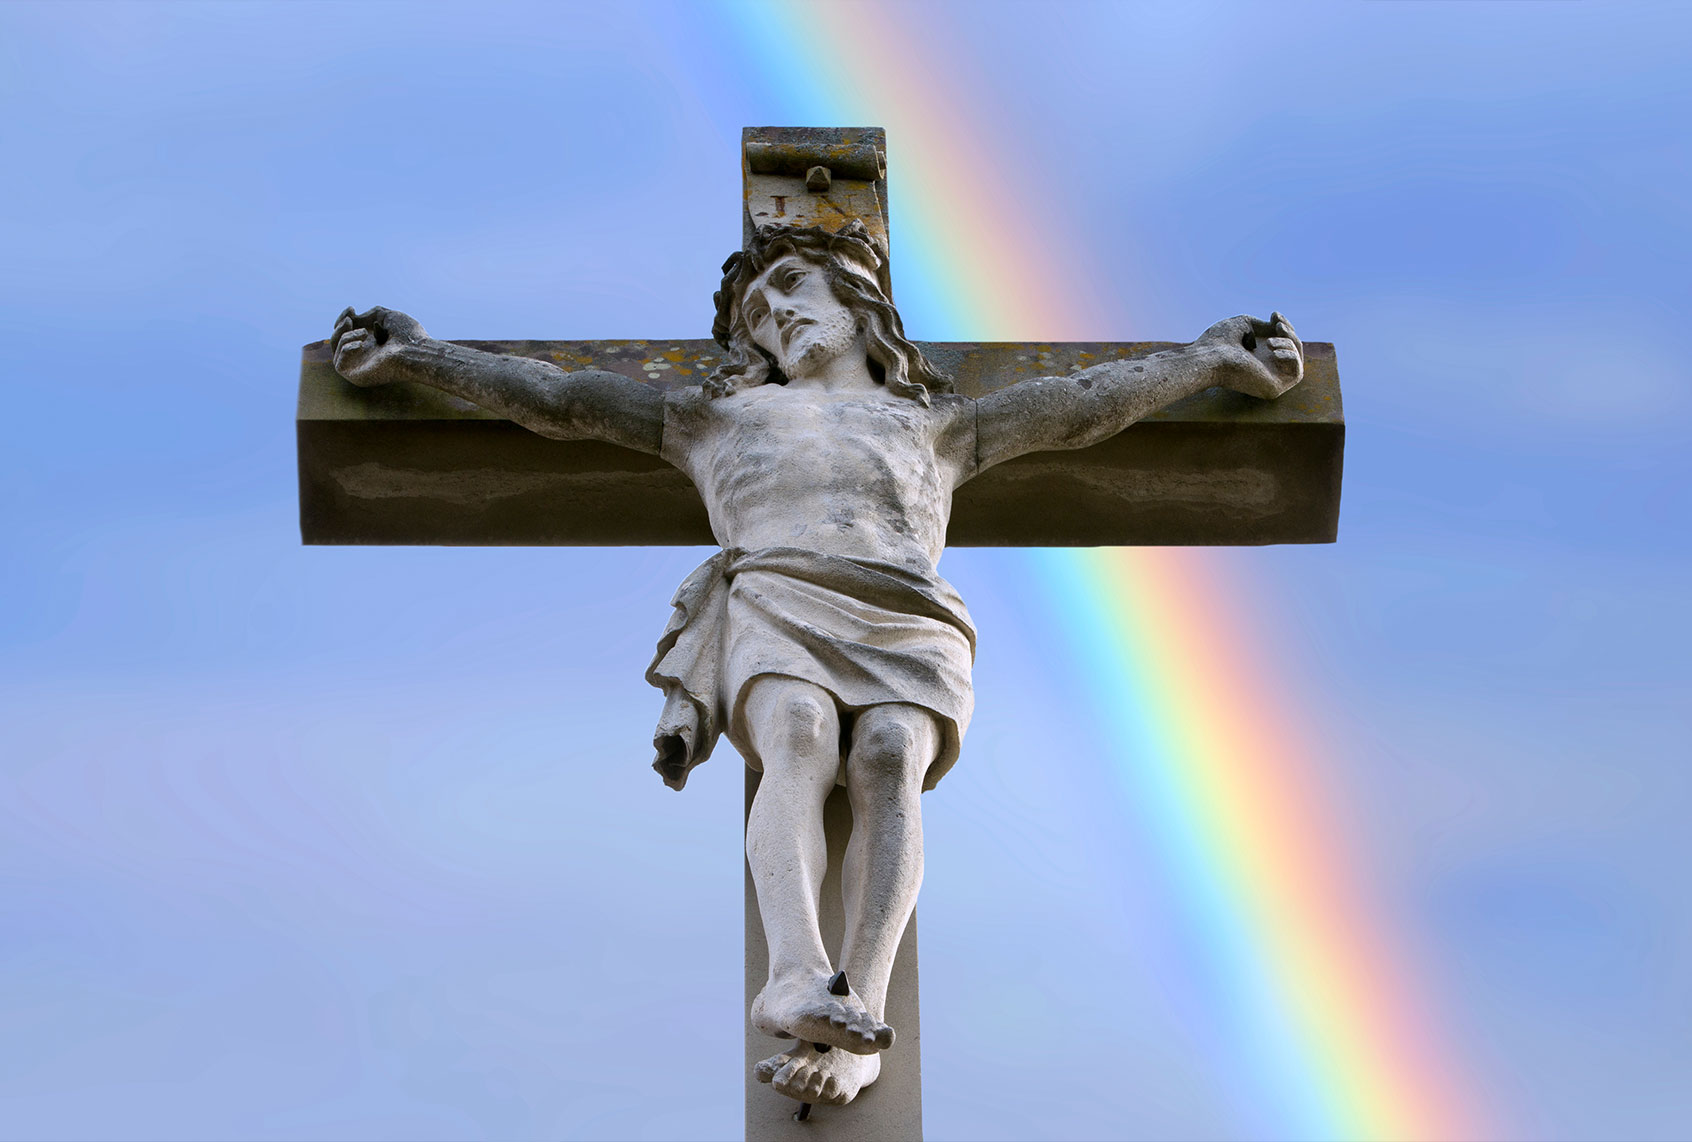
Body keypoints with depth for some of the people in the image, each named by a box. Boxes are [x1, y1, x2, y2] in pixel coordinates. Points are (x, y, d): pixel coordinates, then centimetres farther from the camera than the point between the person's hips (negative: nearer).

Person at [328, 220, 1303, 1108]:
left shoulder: (933, 428, 35)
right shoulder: (721, 418, 35)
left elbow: (1085, 404, 33)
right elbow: (558, 398, 32)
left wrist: (1212, 360, 29)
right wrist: (418, 358, 28)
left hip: (905, 624, 1)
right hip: (773, 607, -1)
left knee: (890, 759, -33)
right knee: (798, 740, -36)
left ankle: (855, 1018, -50)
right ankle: (799, 978, -59)